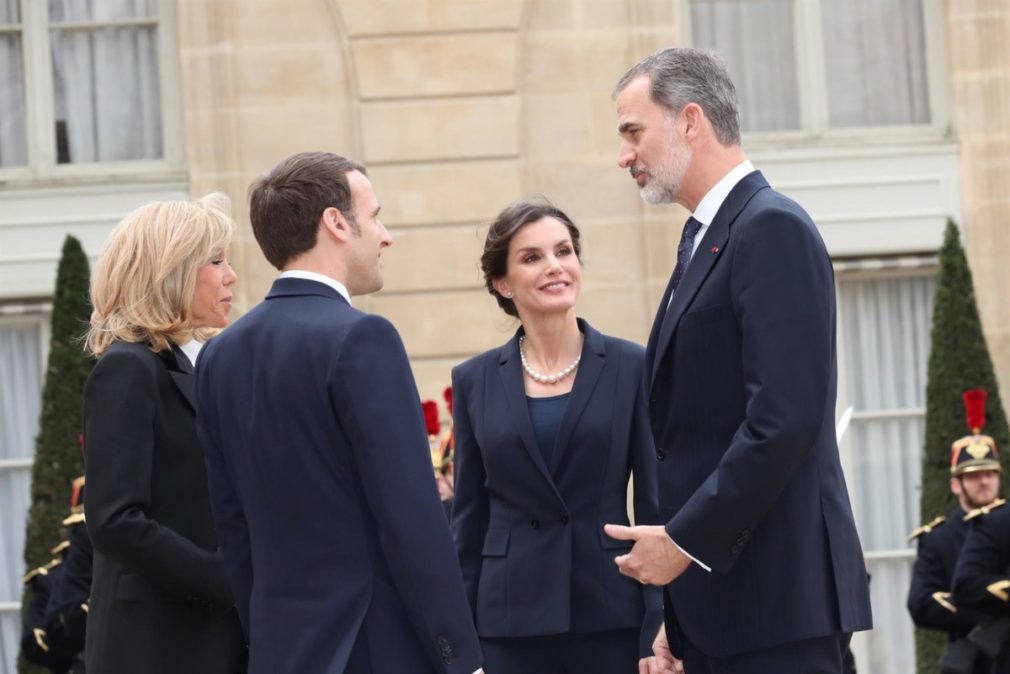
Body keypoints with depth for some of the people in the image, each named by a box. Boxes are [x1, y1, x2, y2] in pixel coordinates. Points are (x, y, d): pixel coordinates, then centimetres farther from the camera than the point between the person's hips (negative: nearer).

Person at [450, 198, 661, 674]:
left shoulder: (632, 367, 2)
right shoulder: (474, 381, 7)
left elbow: (656, 504, 1)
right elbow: (469, 516, 9)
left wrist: (663, 625, -7)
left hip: (612, 616, -1)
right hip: (510, 622, 1)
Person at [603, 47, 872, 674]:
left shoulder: (774, 228, -11)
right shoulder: (706, 240, 18)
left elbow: (786, 417, -20)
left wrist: (686, 539, -16)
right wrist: (679, 618, 13)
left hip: (776, 598, -9)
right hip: (717, 595, 9)